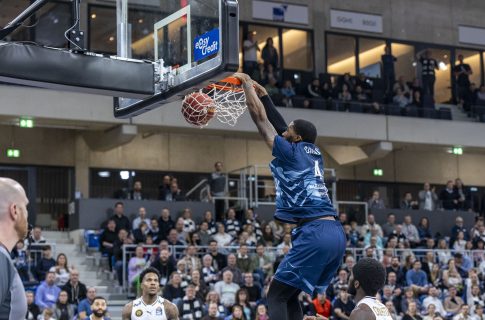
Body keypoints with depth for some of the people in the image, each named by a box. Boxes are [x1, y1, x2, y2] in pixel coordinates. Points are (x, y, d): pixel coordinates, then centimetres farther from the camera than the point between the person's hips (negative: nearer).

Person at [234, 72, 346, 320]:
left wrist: (246, 82, 20)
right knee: (289, 296, 18)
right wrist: (263, 94, 40)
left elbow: (259, 116, 8)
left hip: (314, 234, -8)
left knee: (276, 296, -2)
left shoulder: (290, 152, 0)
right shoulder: (314, 153, 20)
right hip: (336, 234, 8)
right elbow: (281, 126, 34)